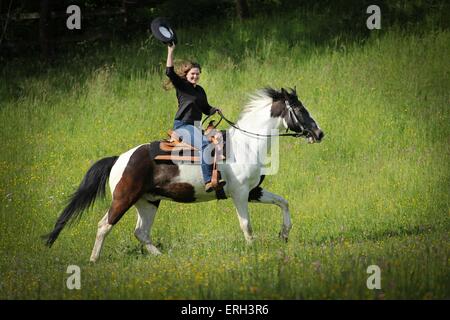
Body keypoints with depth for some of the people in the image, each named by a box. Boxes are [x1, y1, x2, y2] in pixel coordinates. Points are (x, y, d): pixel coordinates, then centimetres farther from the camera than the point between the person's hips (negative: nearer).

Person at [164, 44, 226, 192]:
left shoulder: (200, 90, 18)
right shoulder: (181, 86, -2)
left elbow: (206, 109, 27)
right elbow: (169, 72, -18)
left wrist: (215, 110, 5)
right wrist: (170, 52, -21)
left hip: (195, 127, 9)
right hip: (182, 126, -9)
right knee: (205, 144, -29)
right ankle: (208, 182, -37)